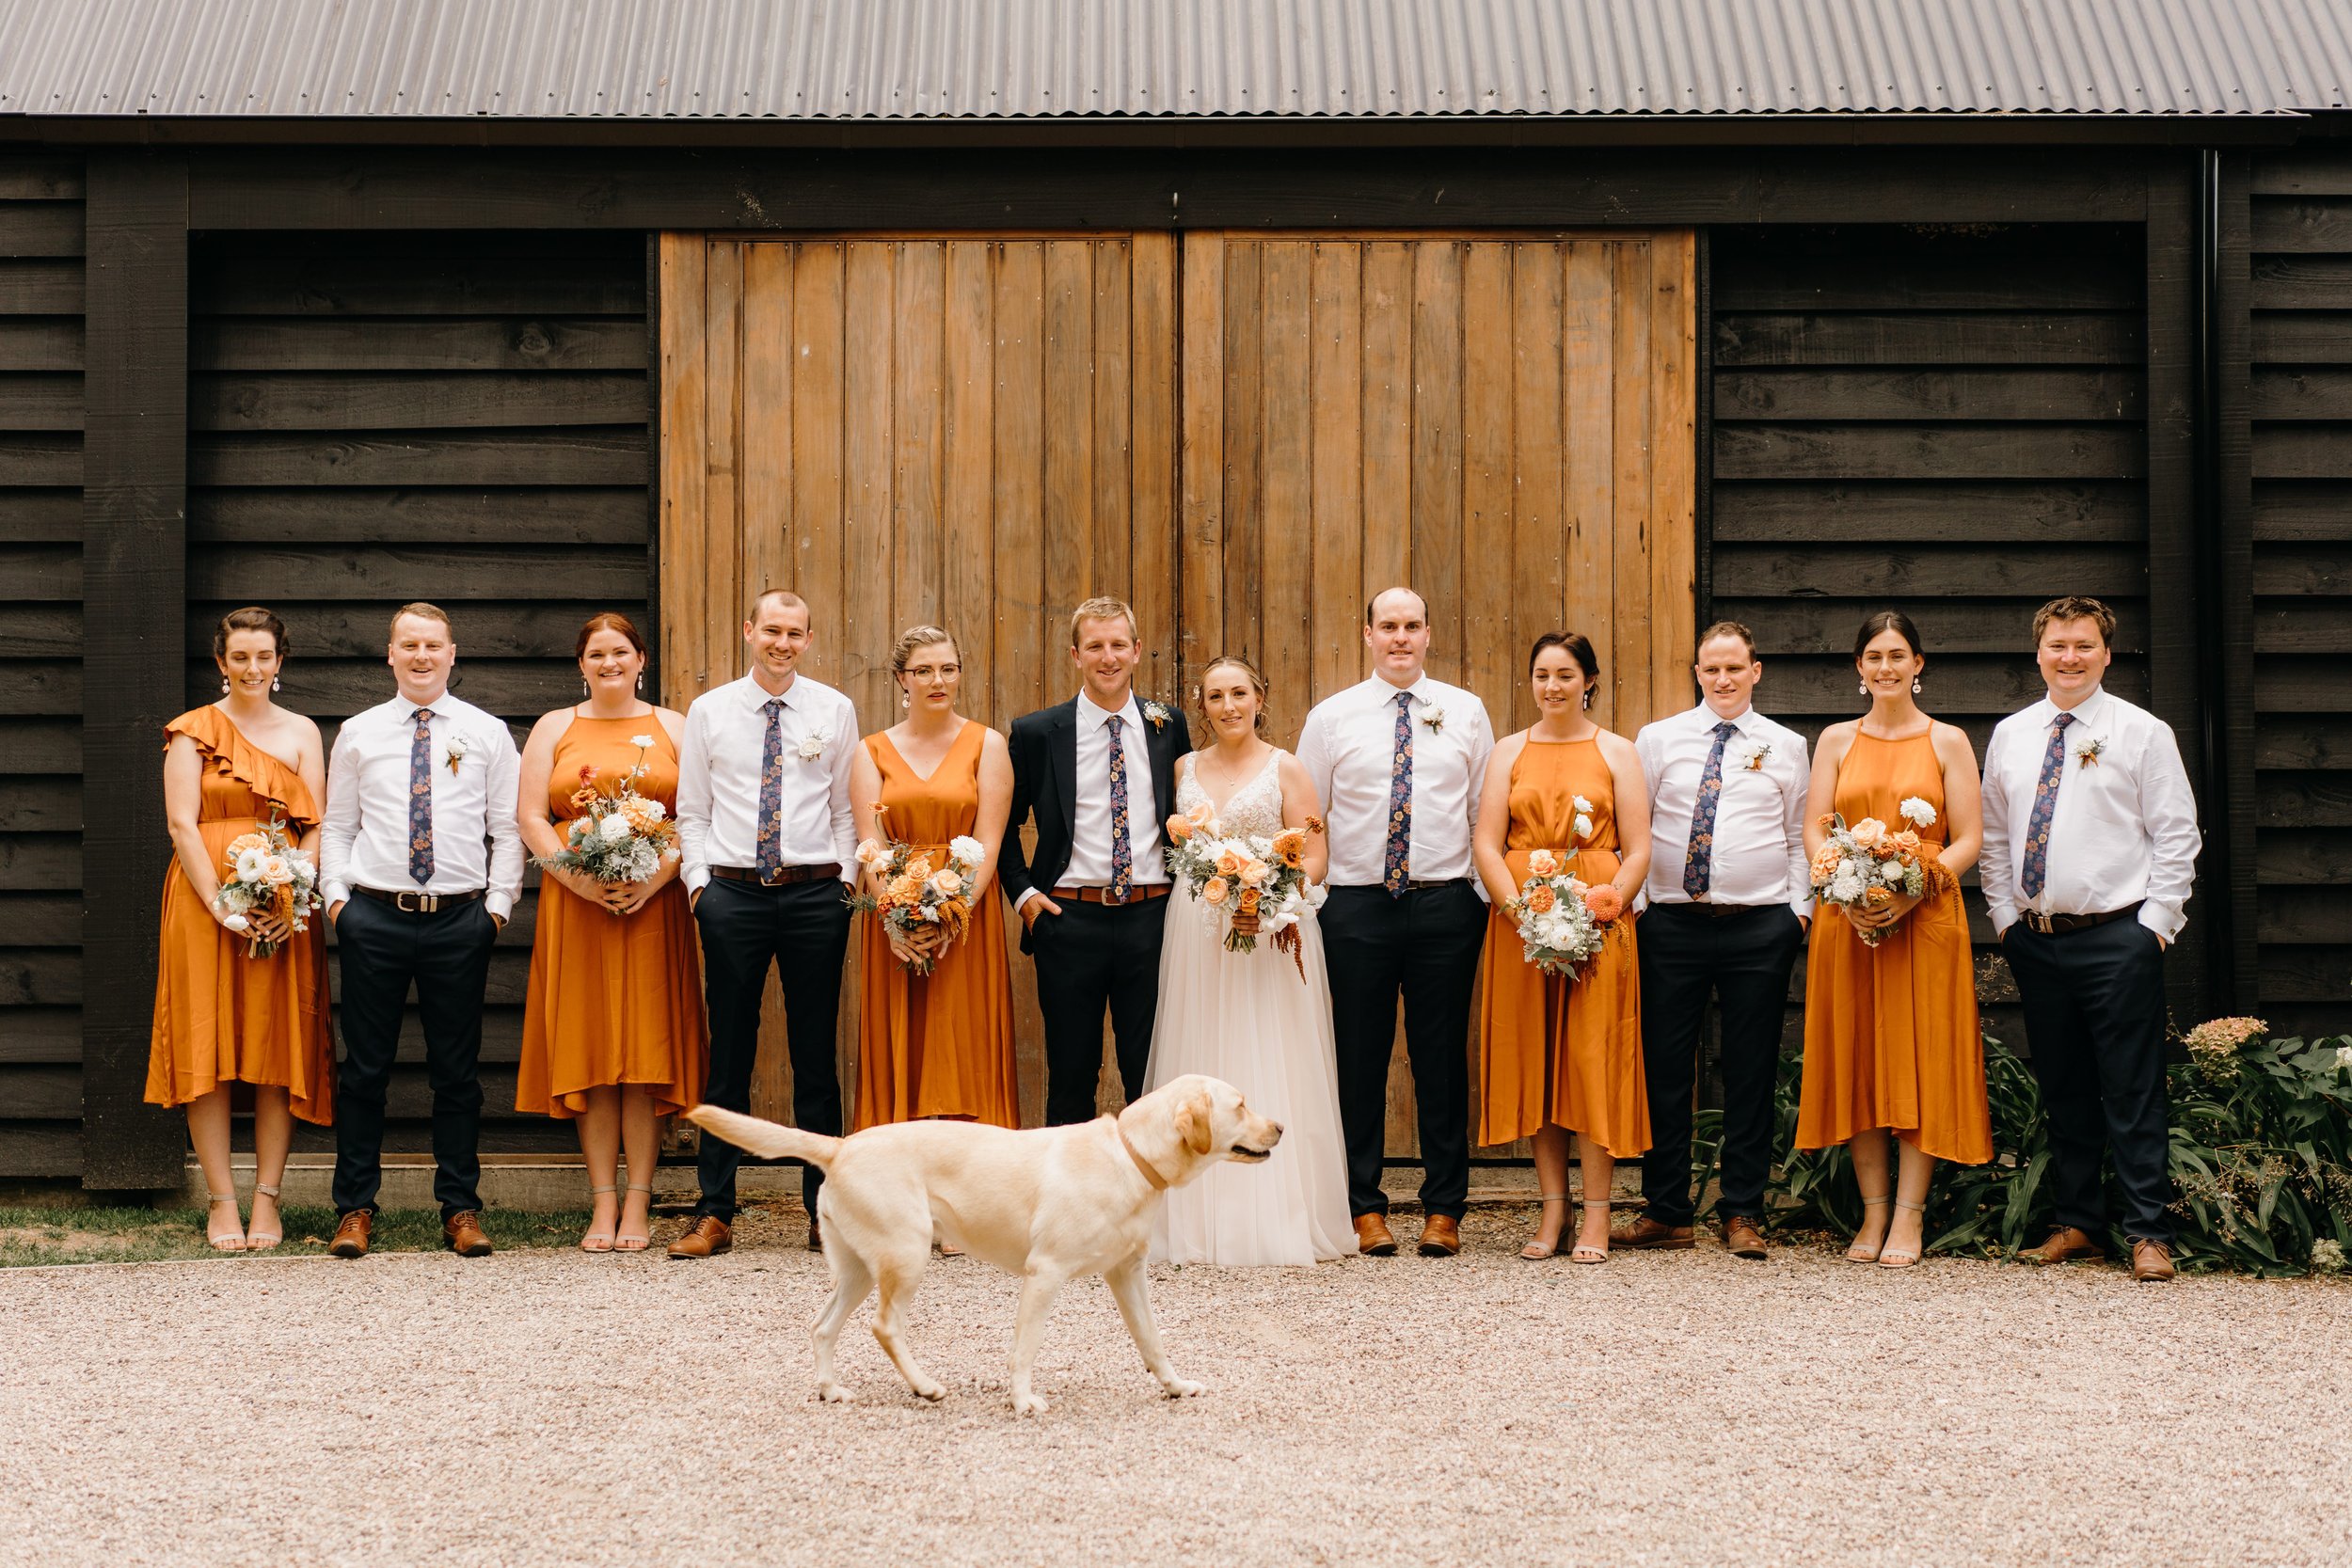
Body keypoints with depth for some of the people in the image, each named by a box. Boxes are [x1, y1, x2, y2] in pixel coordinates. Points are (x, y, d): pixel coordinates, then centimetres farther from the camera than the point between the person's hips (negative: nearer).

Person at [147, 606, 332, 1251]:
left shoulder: (301, 733, 10)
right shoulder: (192, 732, 5)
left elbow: (314, 828, 3)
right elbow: (182, 824, -4)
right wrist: (221, 905, -15)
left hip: (285, 912, 2)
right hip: (204, 902, -2)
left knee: (279, 1050, 0)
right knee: (208, 1049, -3)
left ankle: (266, 1199, 4)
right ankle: (222, 1202, 1)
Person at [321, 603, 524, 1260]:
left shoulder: (487, 733, 7)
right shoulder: (358, 733, 10)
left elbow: (508, 829, 7)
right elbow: (337, 825, 13)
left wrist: (498, 904, -2)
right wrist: (335, 896, 1)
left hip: (460, 919, 0)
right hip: (374, 917, 0)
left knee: (458, 1071, 4)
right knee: (365, 1068, 3)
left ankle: (461, 1210, 11)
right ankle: (355, 1209, 10)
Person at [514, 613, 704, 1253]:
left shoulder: (673, 727, 10)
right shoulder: (554, 729, 12)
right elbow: (530, 820, 4)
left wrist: (657, 876, -13)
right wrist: (577, 876, -11)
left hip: (654, 905, -1)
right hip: (575, 905, 1)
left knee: (647, 1051, -2)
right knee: (589, 1053, -1)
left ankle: (638, 1207, 1)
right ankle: (603, 1205, 2)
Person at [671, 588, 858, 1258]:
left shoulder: (835, 711, 6)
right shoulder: (709, 712, 7)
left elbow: (846, 808, 9)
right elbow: (693, 813, 9)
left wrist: (844, 879, 0)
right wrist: (699, 884, -1)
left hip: (816, 895, 0)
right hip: (732, 895, 0)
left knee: (816, 1056, 5)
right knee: (729, 1057, 3)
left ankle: (824, 1210, 12)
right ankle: (715, 1214, 7)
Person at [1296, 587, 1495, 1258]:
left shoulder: (1465, 712, 8)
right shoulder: (1331, 718, 5)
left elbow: (1487, 812, 10)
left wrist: (1487, 895, 4)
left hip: (1447, 902, 0)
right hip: (1357, 904, 0)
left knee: (1442, 1057, 3)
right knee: (1360, 1058, 2)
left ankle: (1444, 1208, 10)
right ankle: (1365, 1206, 11)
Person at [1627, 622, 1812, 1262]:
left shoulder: (1786, 746, 10)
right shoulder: (1658, 739, 8)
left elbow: (1801, 838, 12)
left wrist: (1800, 910, 3)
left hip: (1761, 926, 0)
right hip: (1672, 923, 0)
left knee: (1751, 1071, 4)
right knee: (1664, 1066, 1)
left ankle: (1743, 1214, 11)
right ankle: (1667, 1210, 9)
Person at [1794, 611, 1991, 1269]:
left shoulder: (1947, 742, 4)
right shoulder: (1836, 741, 10)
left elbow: (1968, 841, -1)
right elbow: (1814, 832, 5)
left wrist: (1912, 894, -16)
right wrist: (1848, 893, -13)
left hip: (1926, 918, -2)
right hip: (1847, 919, 2)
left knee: (1920, 1059, -3)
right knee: (1855, 1059, 2)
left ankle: (1909, 1215, 1)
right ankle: (1872, 1211, 10)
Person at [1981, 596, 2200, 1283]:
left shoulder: (2143, 733, -1)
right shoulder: (2010, 736, 11)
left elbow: (2177, 835, -2)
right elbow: (1994, 836, 16)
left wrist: (2156, 920, -8)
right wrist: (2005, 915, 7)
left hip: (2118, 938, -4)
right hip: (2035, 939, 4)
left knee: (2133, 1093, -4)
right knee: (2063, 1092, 10)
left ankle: (2148, 1233, 0)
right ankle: (2077, 1224, 19)